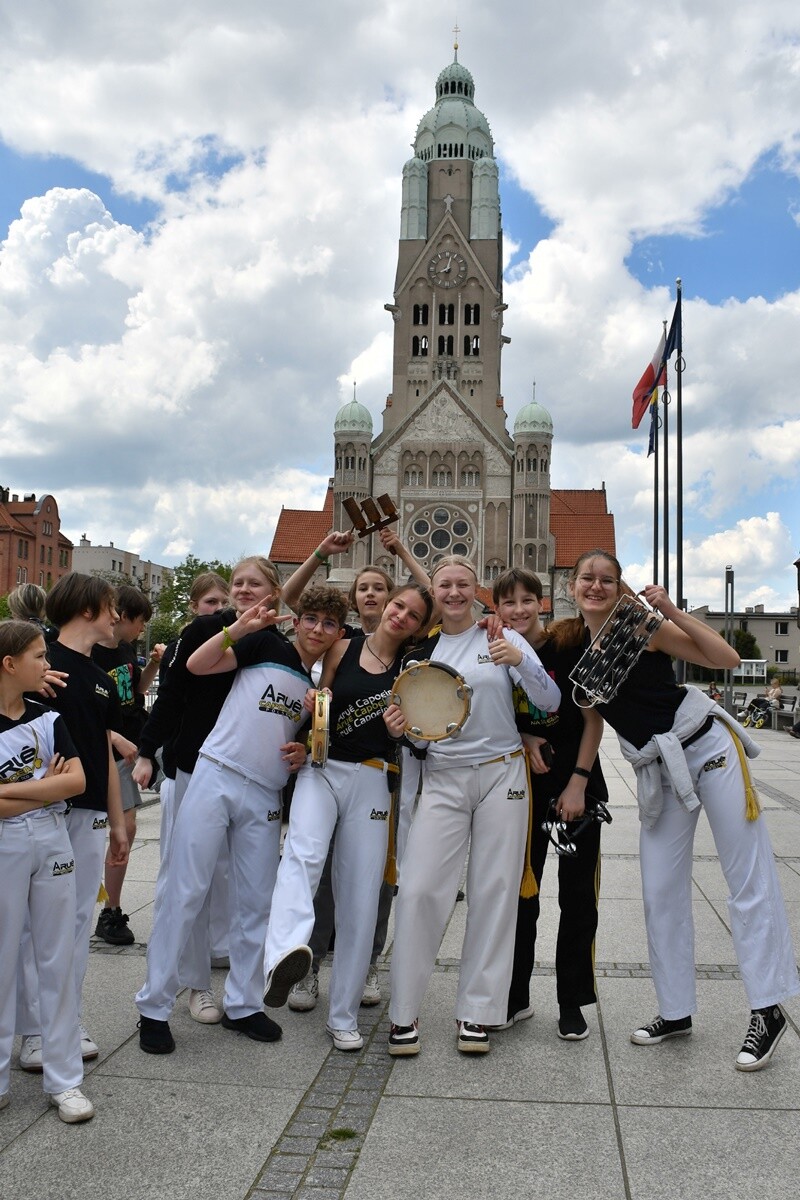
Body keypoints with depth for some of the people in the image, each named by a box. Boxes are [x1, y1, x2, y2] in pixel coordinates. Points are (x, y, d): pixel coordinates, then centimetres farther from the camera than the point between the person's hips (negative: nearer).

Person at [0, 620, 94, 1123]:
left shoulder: (50, 718, 5)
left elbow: (77, 780, -7)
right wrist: (46, 788, -12)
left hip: (53, 841, 4)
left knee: (59, 958, 7)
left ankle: (64, 1079, 17)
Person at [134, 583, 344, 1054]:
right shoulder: (268, 647, -2)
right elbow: (198, 664, -9)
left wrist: (304, 754, 0)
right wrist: (240, 626, -21)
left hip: (265, 798, 5)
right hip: (217, 778, -4)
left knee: (256, 903, 9)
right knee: (186, 891, -2)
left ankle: (242, 1005, 23)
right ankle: (154, 1006, 9)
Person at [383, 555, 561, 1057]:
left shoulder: (502, 638, 1)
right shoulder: (422, 652, 9)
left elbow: (551, 701, -6)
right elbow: (421, 735, 13)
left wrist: (520, 662, -23)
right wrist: (400, 729, -10)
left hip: (501, 775, -1)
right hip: (443, 779, 2)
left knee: (495, 892, 2)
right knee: (418, 889, -8)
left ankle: (477, 1013, 15)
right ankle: (404, 1013, 5)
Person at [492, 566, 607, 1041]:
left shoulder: (570, 645, -11)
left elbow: (593, 719, -8)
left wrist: (578, 783, -12)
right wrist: (522, 738, -11)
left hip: (578, 783, -2)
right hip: (525, 786, 3)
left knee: (577, 895, 4)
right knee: (520, 893, 8)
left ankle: (573, 1003, 18)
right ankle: (516, 997, 22)